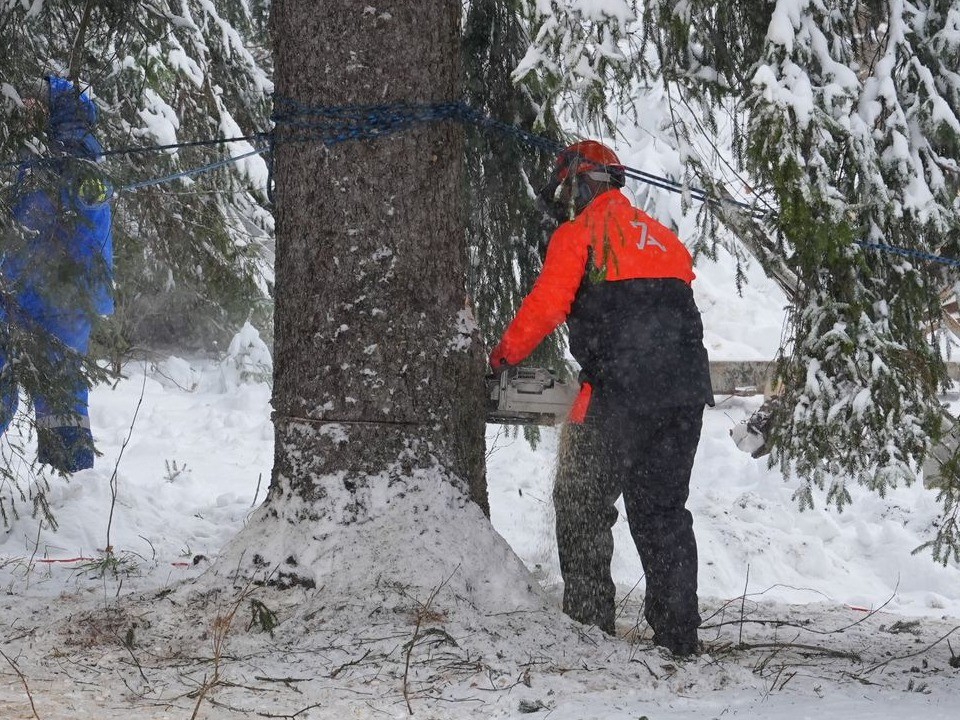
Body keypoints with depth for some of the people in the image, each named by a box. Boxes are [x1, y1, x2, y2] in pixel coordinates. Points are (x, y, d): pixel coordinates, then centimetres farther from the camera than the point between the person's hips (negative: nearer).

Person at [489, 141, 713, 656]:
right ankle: (678, 630, 11)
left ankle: (588, 619, 0)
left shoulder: (578, 234, 2)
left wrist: (503, 356, 8)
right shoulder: (661, 236, 23)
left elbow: (546, 304, -6)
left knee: (582, 503, 5)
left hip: (622, 391, -6)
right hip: (686, 391, 7)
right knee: (663, 510, 14)